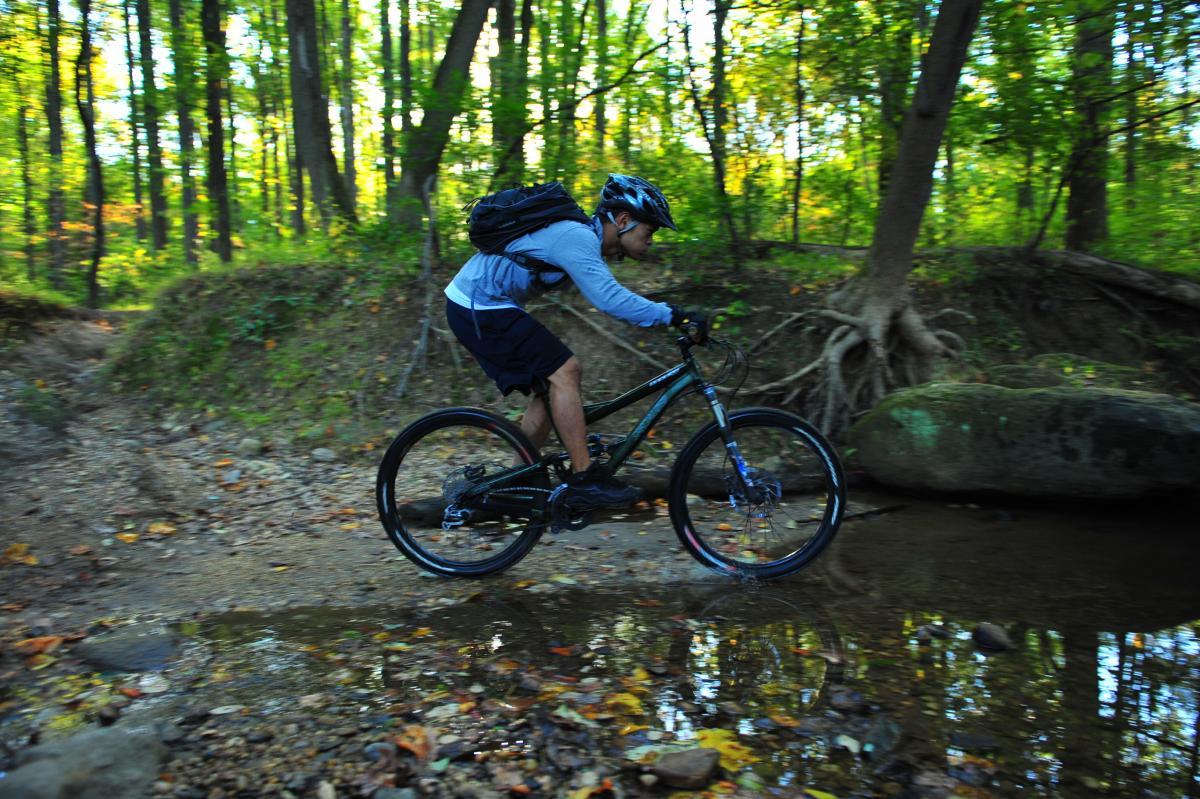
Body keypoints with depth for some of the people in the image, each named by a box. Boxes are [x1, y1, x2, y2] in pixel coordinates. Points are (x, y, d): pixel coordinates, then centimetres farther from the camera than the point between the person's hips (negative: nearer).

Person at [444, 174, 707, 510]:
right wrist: (674, 316, -34)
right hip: (478, 307, -10)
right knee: (564, 372, -15)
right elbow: (609, 299, -36)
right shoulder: (577, 238, -22)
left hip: (478, 306, 10)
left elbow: (614, 297, 14)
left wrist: (678, 319, 7)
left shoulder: (588, 240, 11)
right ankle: (584, 481, -10)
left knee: (550, 386, 9)